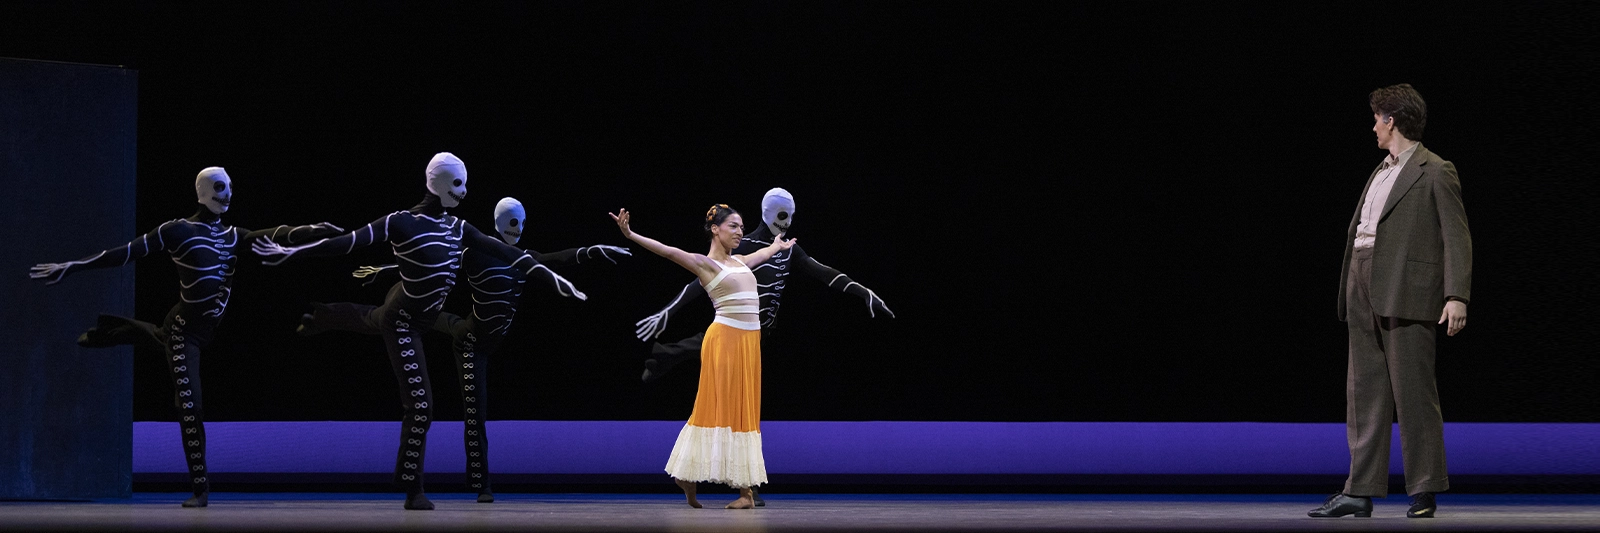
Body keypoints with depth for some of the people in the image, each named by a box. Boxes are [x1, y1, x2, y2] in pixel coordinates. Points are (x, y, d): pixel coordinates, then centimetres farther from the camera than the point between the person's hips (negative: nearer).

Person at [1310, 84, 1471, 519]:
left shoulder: (1435, 172, -3)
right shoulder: (1381, 172, 21)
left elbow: (1457, 237, -8)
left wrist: (1457, 296, -16)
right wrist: (1351, 291, 15)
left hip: (1407, 295, -8)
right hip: (1365, 295, 8)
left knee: (1413, 391, -4)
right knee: (1364, 392, 5)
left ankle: (1424, 491, 3)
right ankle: (1360, 491, 6)